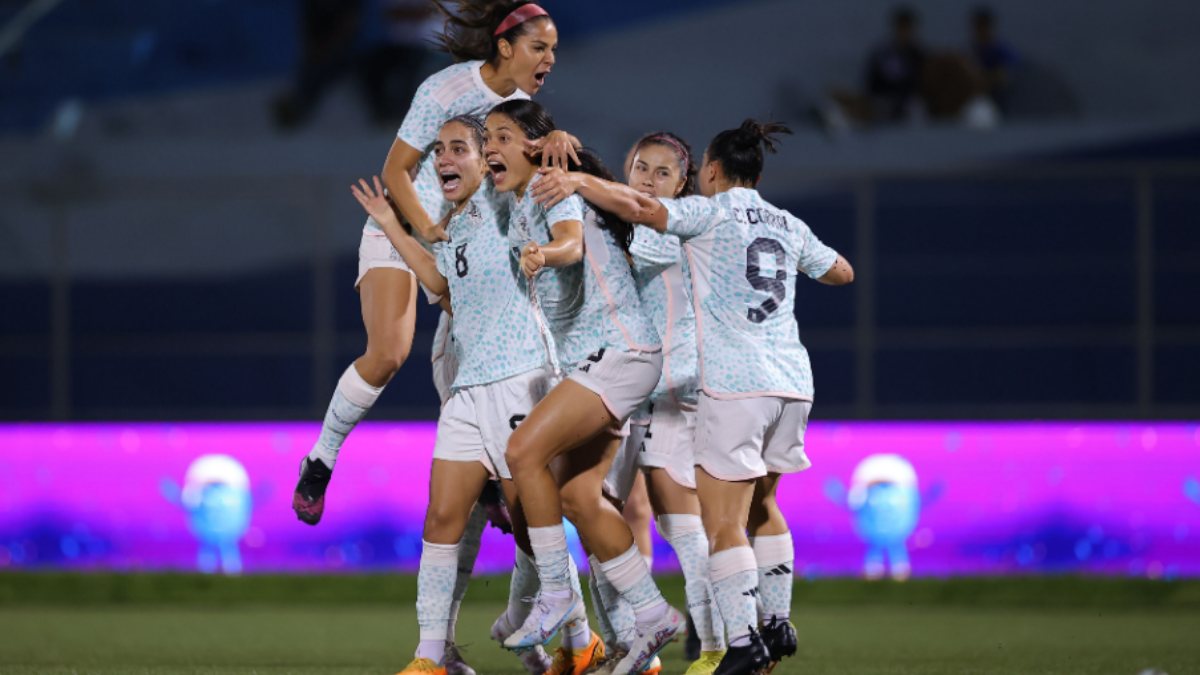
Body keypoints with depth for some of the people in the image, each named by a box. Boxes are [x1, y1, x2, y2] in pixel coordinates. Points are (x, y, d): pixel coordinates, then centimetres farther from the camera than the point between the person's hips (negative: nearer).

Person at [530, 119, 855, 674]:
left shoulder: (710, 213, -1)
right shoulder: (789, 227, 17)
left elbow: (640, 208, -17)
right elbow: (840, 271, 34)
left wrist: (579, 180, -11)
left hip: (734, 384, -7)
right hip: (792, 383, 7)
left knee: (723, 525, -6)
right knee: (761, 505, 24)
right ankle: (778, 622, 21)